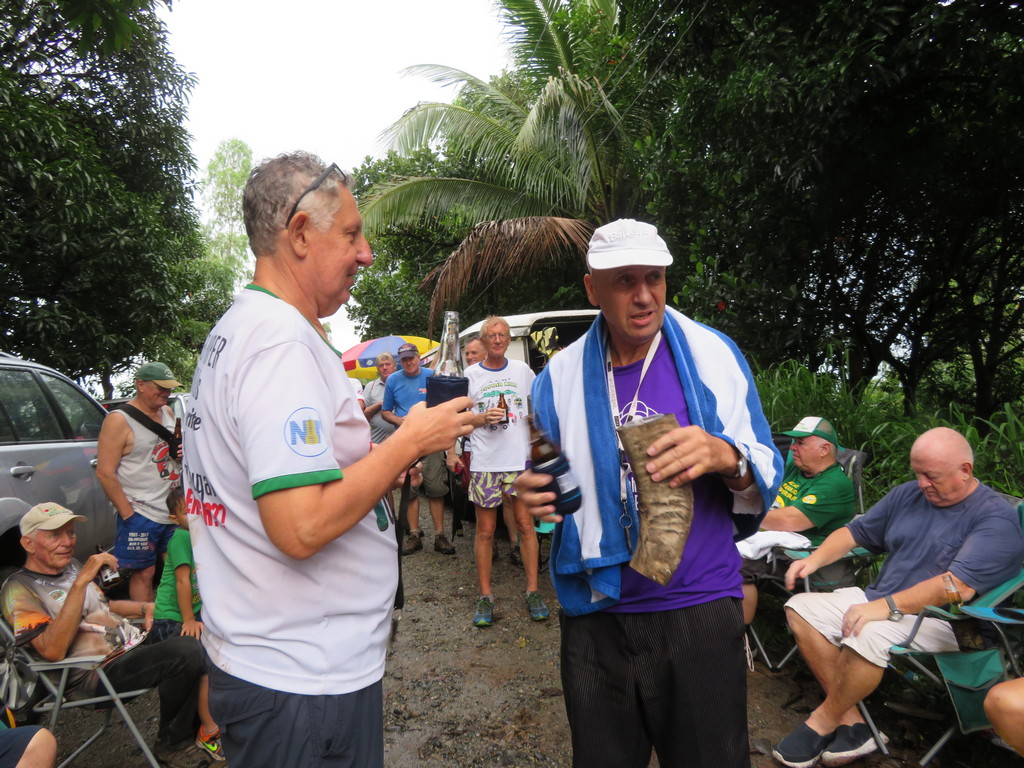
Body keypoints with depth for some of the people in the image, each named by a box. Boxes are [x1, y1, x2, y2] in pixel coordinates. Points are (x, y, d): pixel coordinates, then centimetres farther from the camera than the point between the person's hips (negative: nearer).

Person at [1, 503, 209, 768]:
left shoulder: (72, 566, 15)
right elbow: (52, 651, -24)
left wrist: (145, 607, 10)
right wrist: (81, 581, -28)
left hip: (133, 642, 9)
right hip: (98, 673, -9)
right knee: (184, 652, -30)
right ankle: (171, 744, -6)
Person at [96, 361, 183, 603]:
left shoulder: (167, 412, 11)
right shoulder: (119, 420, -10)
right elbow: (105, 473, -13)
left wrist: (184, 452, 2)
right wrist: (127, 514, -14)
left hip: (174, 510, 6)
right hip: (141, 514, -6)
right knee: (144, 573, 1)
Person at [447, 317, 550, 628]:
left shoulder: (522, 370, 8)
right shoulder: (470, 375, 3)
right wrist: (483, 418, -14)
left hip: (521, 461, 1)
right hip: (485, 464, -1)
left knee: (525, 525, 3)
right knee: (485, 530, 4)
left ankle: (533, 591, 15)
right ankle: (485, 596, 14)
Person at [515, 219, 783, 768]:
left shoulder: (714, 356, -4)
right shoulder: (562, 374, 2)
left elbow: (767, 472, -3)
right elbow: (549, 480, 10)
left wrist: (726, 458, -25)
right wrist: (536, 495, -13)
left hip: (698, 606, -2)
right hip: (594, 613, 2)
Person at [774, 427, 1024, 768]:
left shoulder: (996, 517, -13)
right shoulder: (907, 494, 9)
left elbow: (959, 586, -26)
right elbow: (856, 532, 17)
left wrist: (884, 607, -30)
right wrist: (816, 558, -1)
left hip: (941, 620, -8)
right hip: (880, 600, 8)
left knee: (869, 635, -35)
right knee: (801, 608, -6)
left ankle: (823, 721, -9)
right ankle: (850, 722, -11)